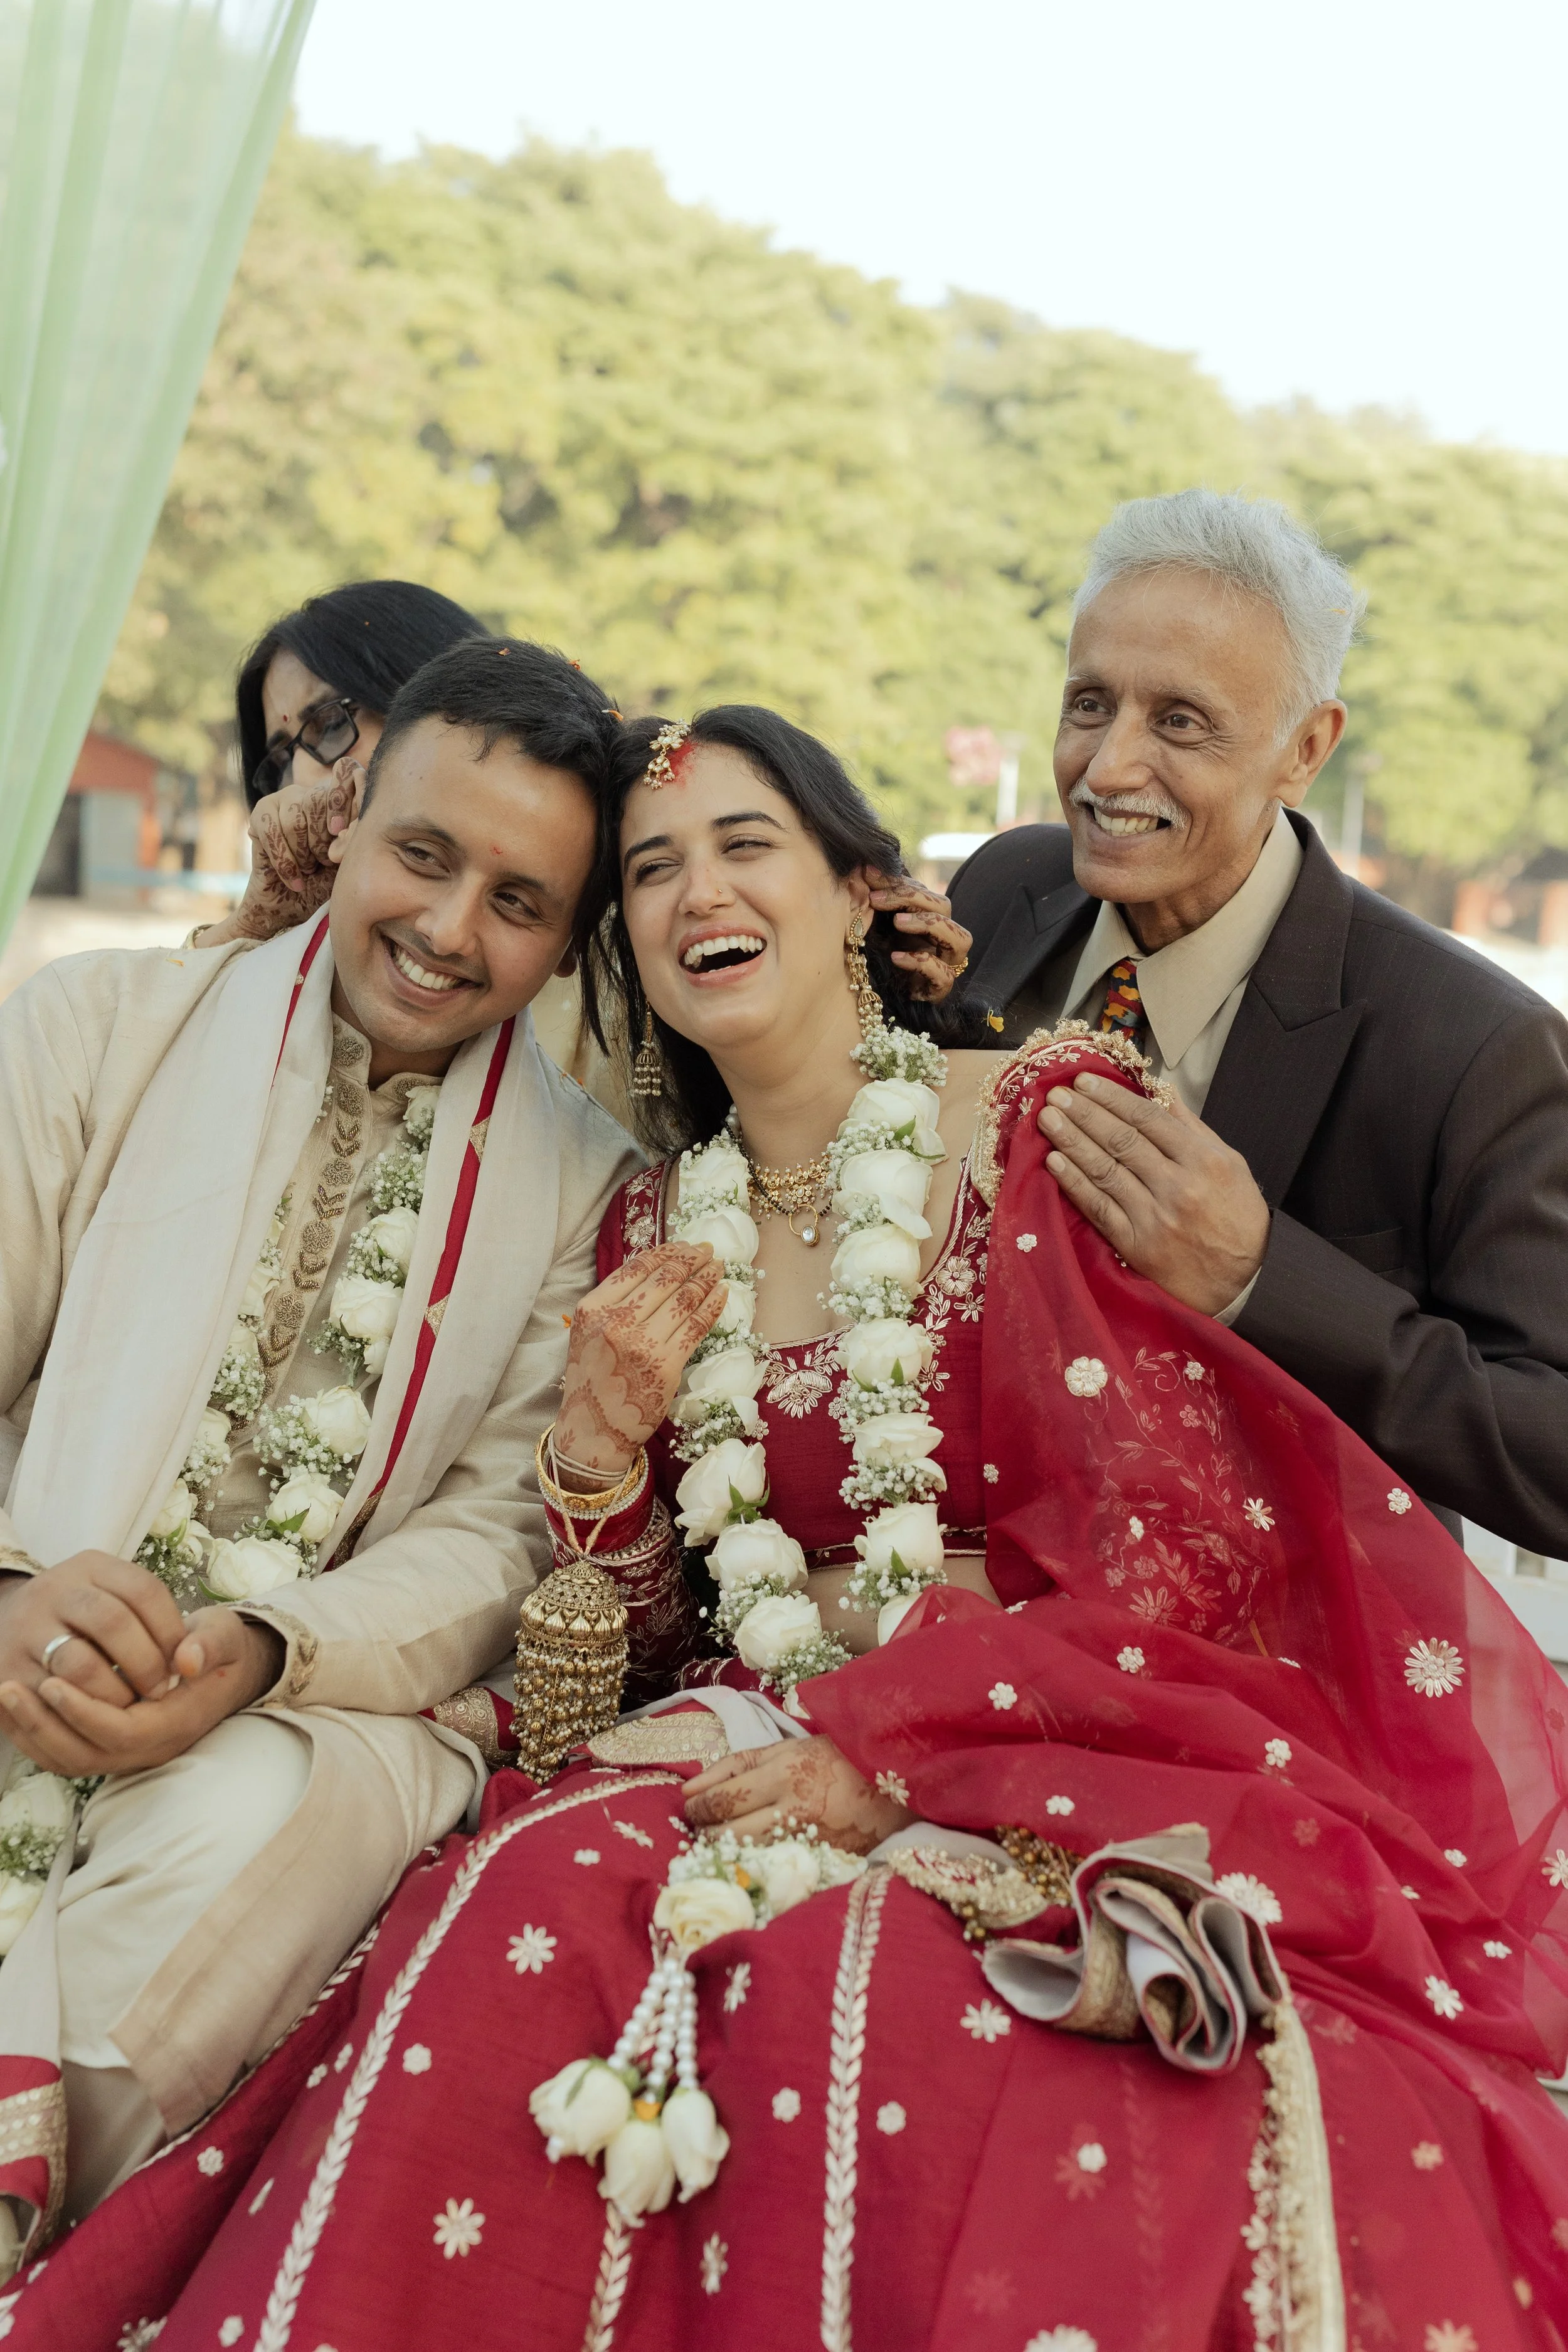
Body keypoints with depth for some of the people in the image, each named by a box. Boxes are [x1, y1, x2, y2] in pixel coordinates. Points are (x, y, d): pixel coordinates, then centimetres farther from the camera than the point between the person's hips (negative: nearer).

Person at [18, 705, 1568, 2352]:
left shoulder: (1054, 1122, -3)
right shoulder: (656, 1228, 11)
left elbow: (1182, 1544, -8)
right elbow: (648, 1649, 13)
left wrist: (881, 1750, -15)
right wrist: (601, 1445, -7)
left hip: (1060, 1770, -4)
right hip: (754, 1752, 4)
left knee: (850, 1989, -33)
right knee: (531, 1907, -26)